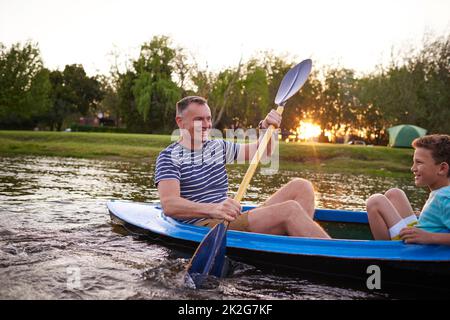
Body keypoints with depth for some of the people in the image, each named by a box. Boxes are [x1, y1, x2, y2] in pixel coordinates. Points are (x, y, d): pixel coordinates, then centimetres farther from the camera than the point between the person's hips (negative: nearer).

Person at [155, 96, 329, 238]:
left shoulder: (218, 147, 20)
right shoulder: (169, 156, -3)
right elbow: (169, 205, -20)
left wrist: (266, 127, 6)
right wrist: (213, 209, -37)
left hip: (236, 220, 8)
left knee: (300, 186, -6)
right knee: (289, 209, -24)